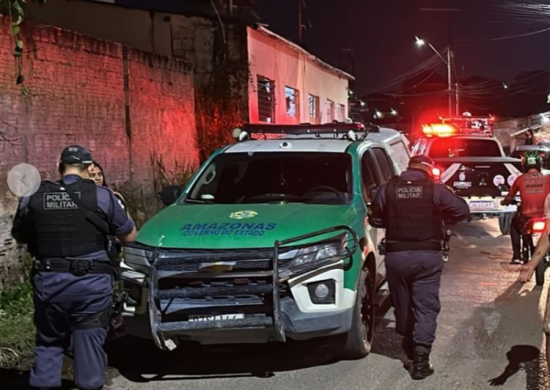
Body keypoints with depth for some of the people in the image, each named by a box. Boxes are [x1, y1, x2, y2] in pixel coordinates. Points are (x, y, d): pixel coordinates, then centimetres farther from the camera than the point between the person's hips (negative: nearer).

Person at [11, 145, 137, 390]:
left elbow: (19, 236, 17)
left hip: (48, 281, 3)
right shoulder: (101, 196, -4)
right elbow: (129, 236, 4)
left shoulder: (33, 198, 3)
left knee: (48, 342, 17)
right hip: (92, 282, -2)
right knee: (89, 341, 6)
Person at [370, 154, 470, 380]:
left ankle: (410, 349, 31)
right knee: (426, 306, 1)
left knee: (402, 304, 16)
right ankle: (420, 357, -7)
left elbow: (376, 220, 8)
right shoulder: (435, 189, -5)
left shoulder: (388, 189, 0)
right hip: (427, 255, -2)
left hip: (396, 254, 2)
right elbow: (462, 210, 0)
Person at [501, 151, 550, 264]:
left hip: (526, 217, 0)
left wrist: (505, 202, 32)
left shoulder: (520, 179, 2)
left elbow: (510, 197, 9)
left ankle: (517, 255, 24)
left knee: (514, 224, 33)